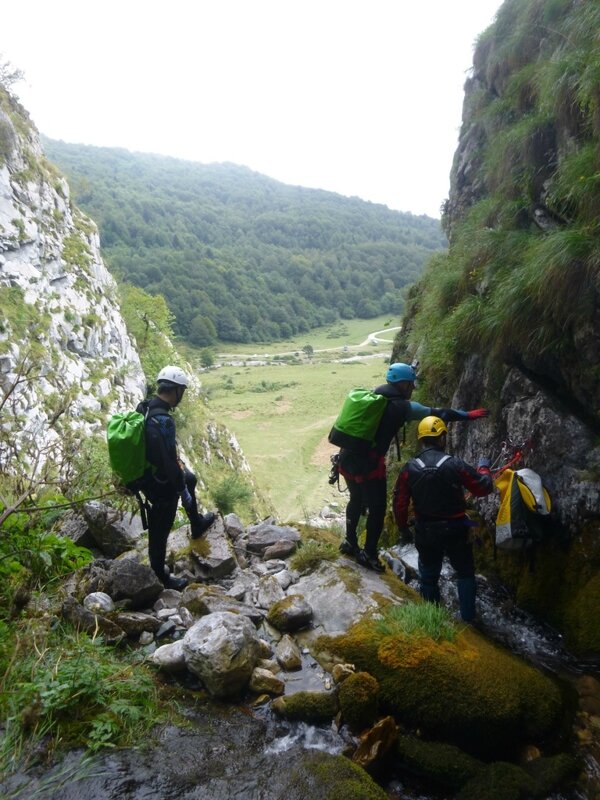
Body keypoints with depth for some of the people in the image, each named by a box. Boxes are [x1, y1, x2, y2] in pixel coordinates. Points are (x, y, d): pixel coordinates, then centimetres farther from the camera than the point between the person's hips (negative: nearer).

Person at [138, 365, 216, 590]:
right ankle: (159, 576, 32)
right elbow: (169, 463, -30)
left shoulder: (143, 407, -5)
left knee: (189, 478, 32)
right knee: (160, 529, 11)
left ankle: (197, 525, 50)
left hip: (145, 473, 9)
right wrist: (184, 493, -16)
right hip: (161, 484, -9)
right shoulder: (163, 421, -33)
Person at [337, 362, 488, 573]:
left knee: (356, 499, 25)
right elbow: (436, 413, -3)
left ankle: (350, 542, 35)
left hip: (347, 458, 7)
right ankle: (368, 554, 16)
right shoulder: (401, 406, -6)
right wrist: (468, 415, 4)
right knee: (377, 509, 8)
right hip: (369, 463, -7)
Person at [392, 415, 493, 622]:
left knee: (428, 576, 19)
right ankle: (468, 618, 21)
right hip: (454, 530, -1)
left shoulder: (409, 469, -10)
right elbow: (484, 488, -5)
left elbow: (400, 502, -6)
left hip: (425, 532, 1)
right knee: (465, 573, 20)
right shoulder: (455, 465, -15)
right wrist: (483, 468, 14)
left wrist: (402, 526, 10)